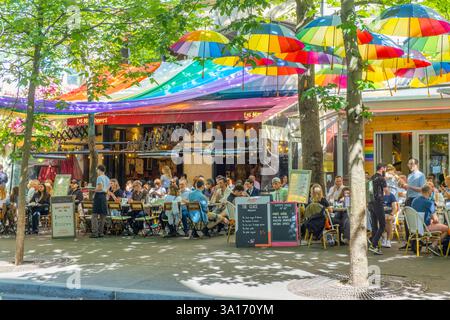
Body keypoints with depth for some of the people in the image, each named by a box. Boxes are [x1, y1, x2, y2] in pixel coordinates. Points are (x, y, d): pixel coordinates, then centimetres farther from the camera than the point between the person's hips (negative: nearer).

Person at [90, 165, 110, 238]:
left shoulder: (99, 178, -10)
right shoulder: (107, 178, 15)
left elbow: (100, 188, -19)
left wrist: (94, 190, -5)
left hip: (98, 195, -8)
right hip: (104, 196, 8)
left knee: (94, 215, -5)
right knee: (102, 216, 9)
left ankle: (95, 232, -11)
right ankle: (101, 232, 11)